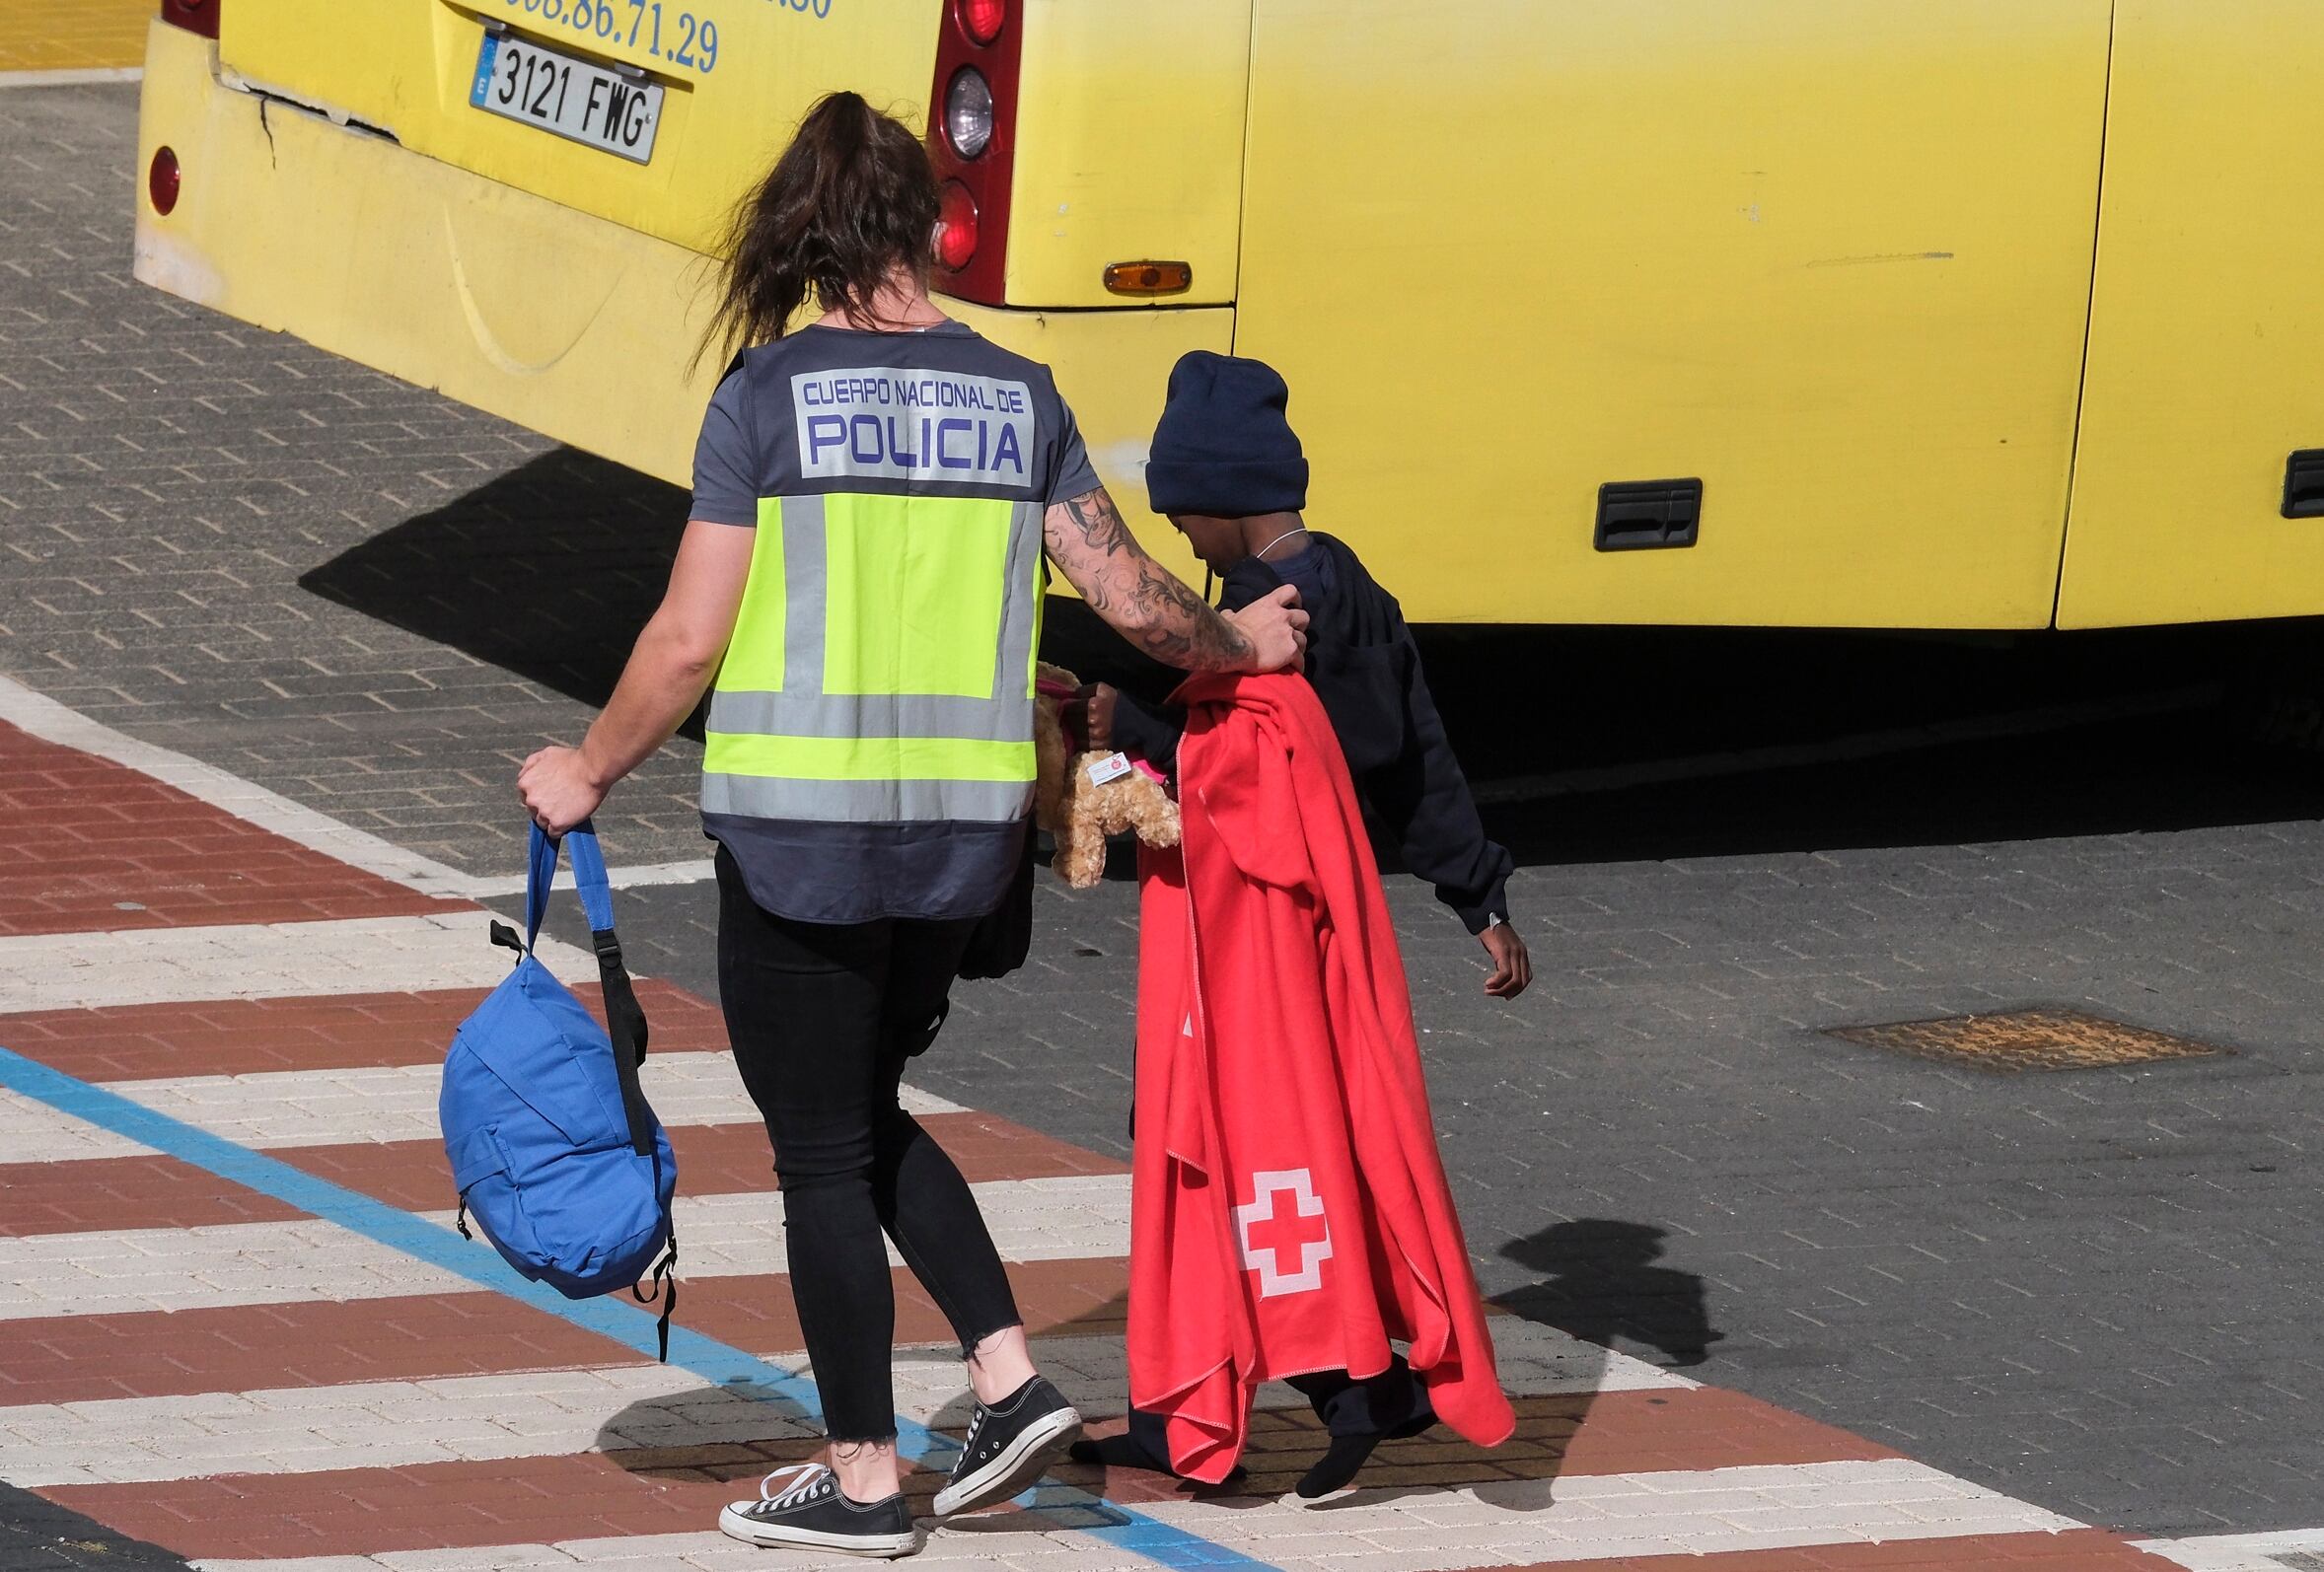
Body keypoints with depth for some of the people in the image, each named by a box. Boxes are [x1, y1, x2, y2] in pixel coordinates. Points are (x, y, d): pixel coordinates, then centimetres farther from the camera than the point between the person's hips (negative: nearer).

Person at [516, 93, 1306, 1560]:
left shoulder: (770, 392, -8)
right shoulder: (1017, 396, 3)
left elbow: (692, 640, -7)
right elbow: (1132, 595, 8)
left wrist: (590, 773, 7)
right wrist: (1238, 645, 29)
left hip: (803, 820, -5)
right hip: (963, 826, 5)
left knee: (823, 1147, 8)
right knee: (867, 1112, 24)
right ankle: (1013, 1377, 13)